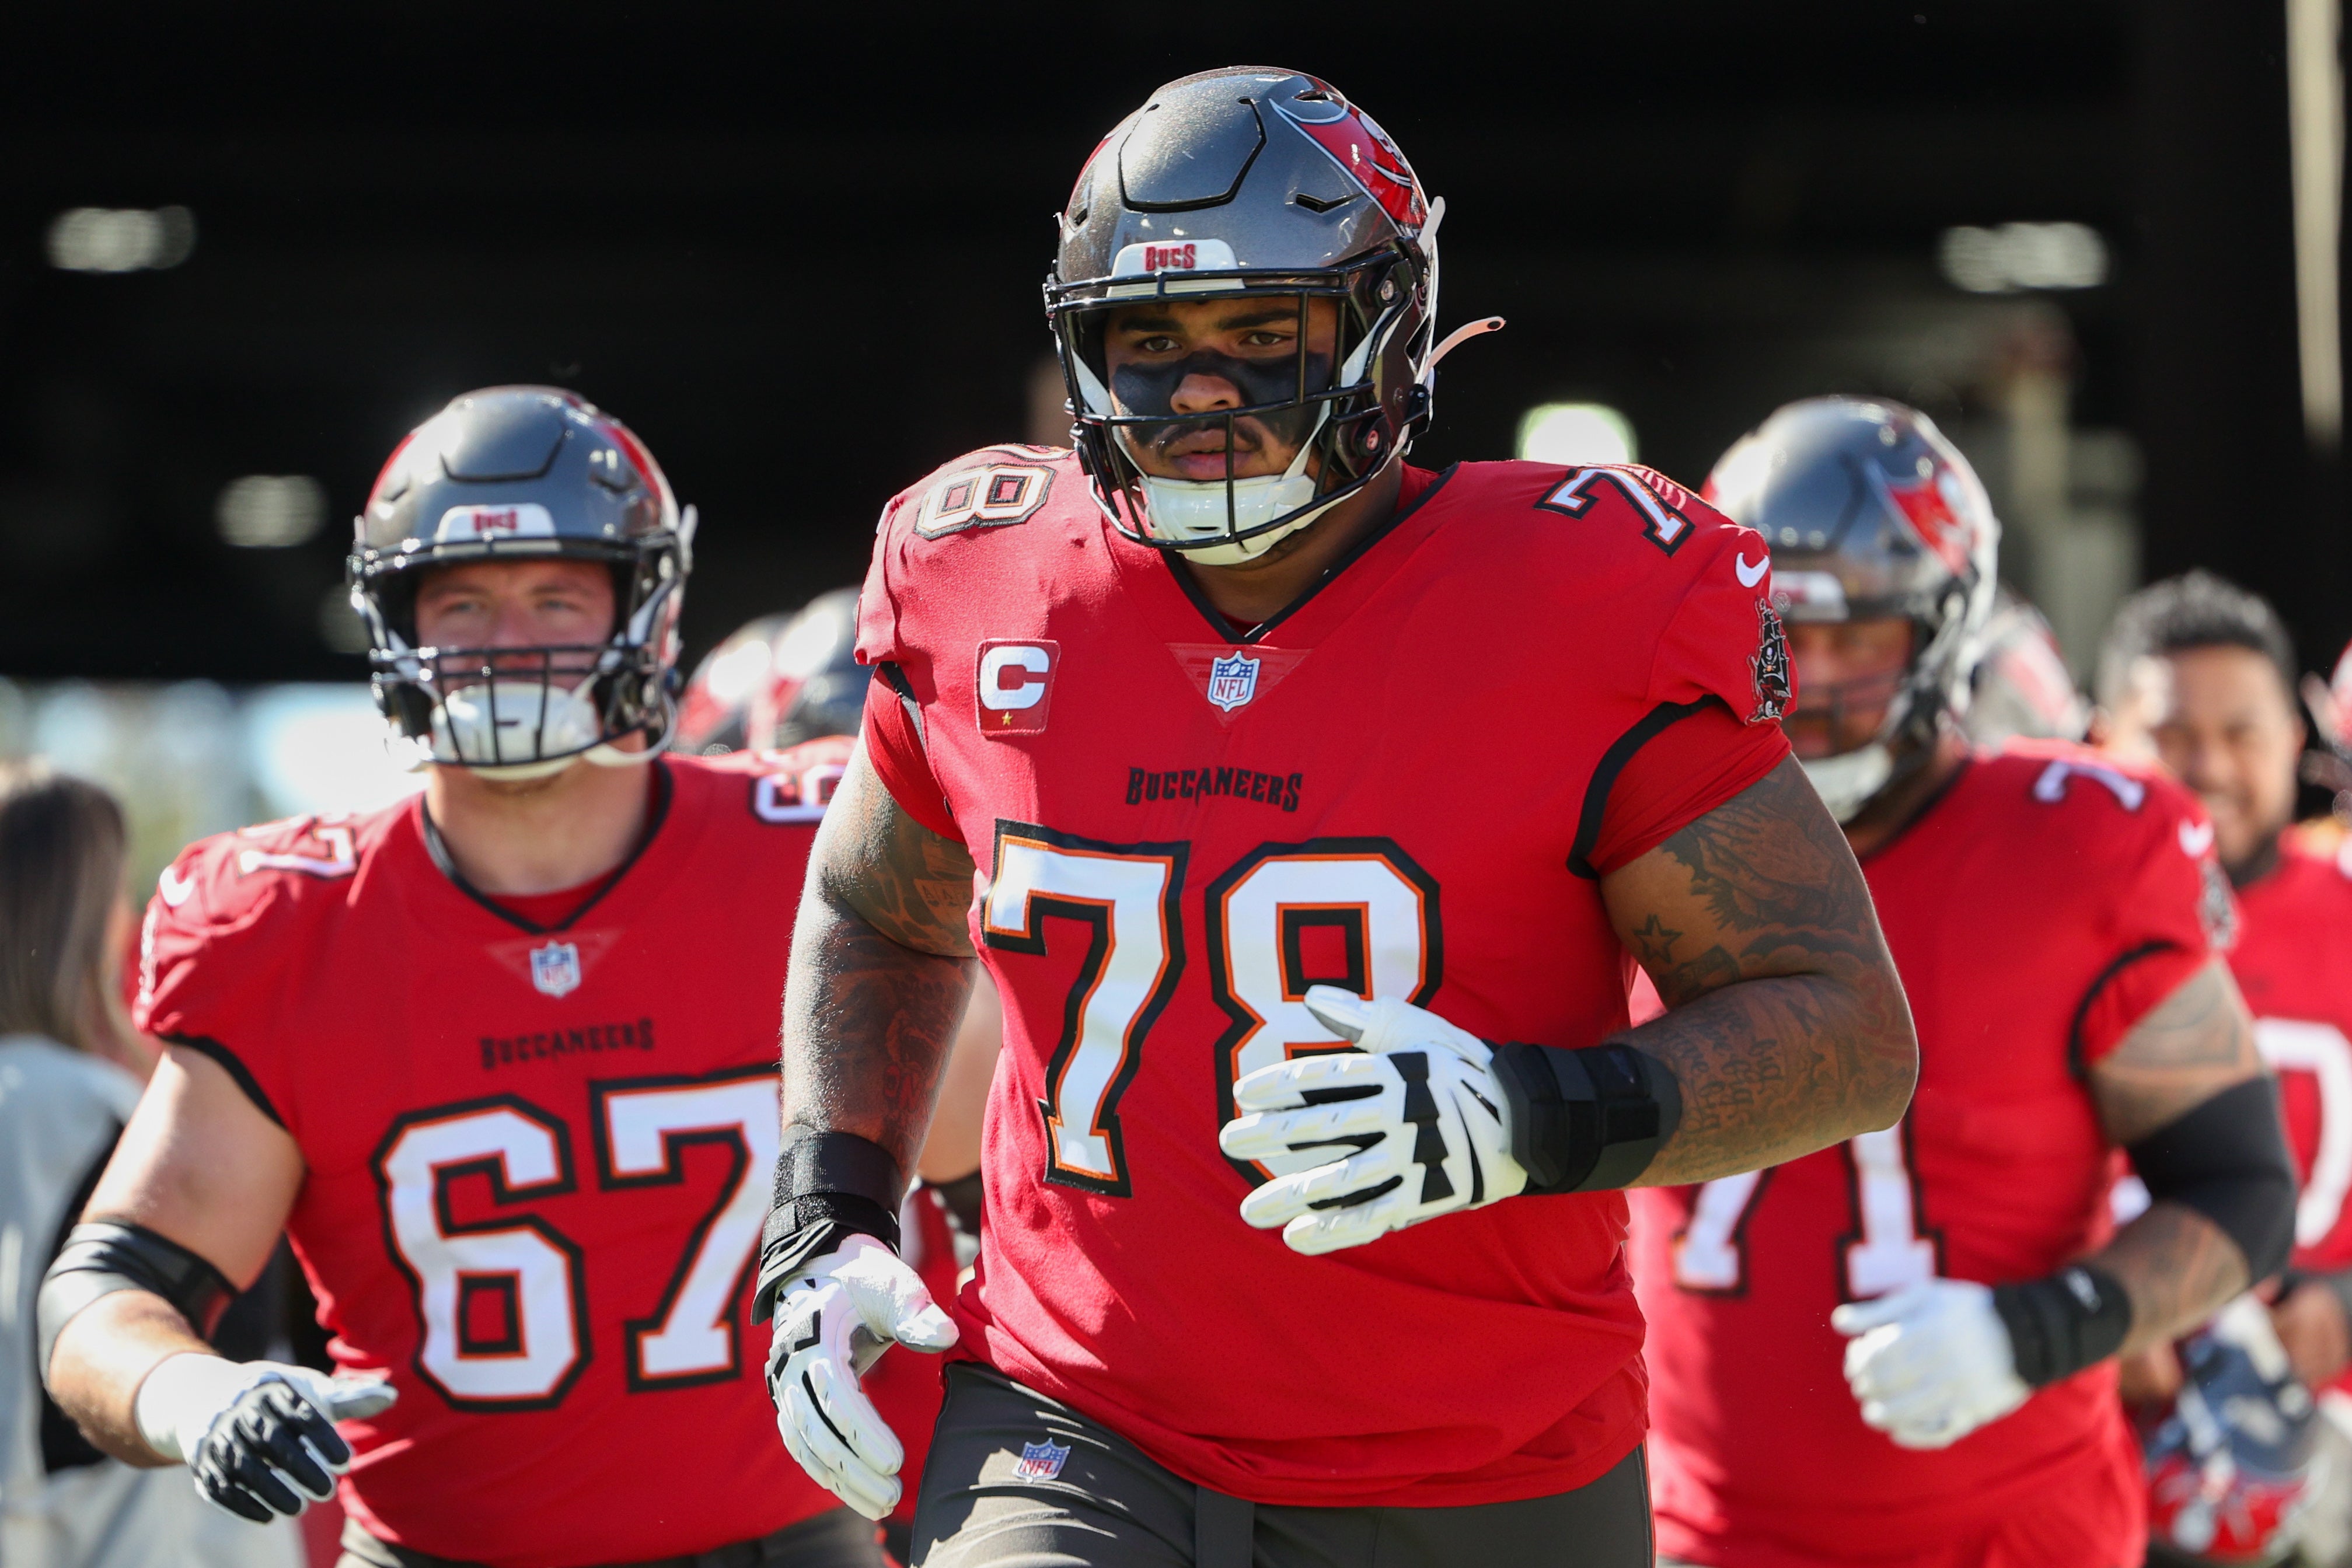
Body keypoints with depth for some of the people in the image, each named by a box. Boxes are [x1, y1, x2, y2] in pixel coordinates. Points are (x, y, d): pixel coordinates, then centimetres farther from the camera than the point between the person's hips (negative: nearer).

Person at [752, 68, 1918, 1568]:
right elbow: (880, 921, 22)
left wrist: (1534, 1120, -26)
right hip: (1078, 1441, 2)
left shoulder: (1583, 612, -11)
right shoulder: (986, 588, 1)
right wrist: (825, 1226, 7)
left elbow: (1852, 1030, -10)